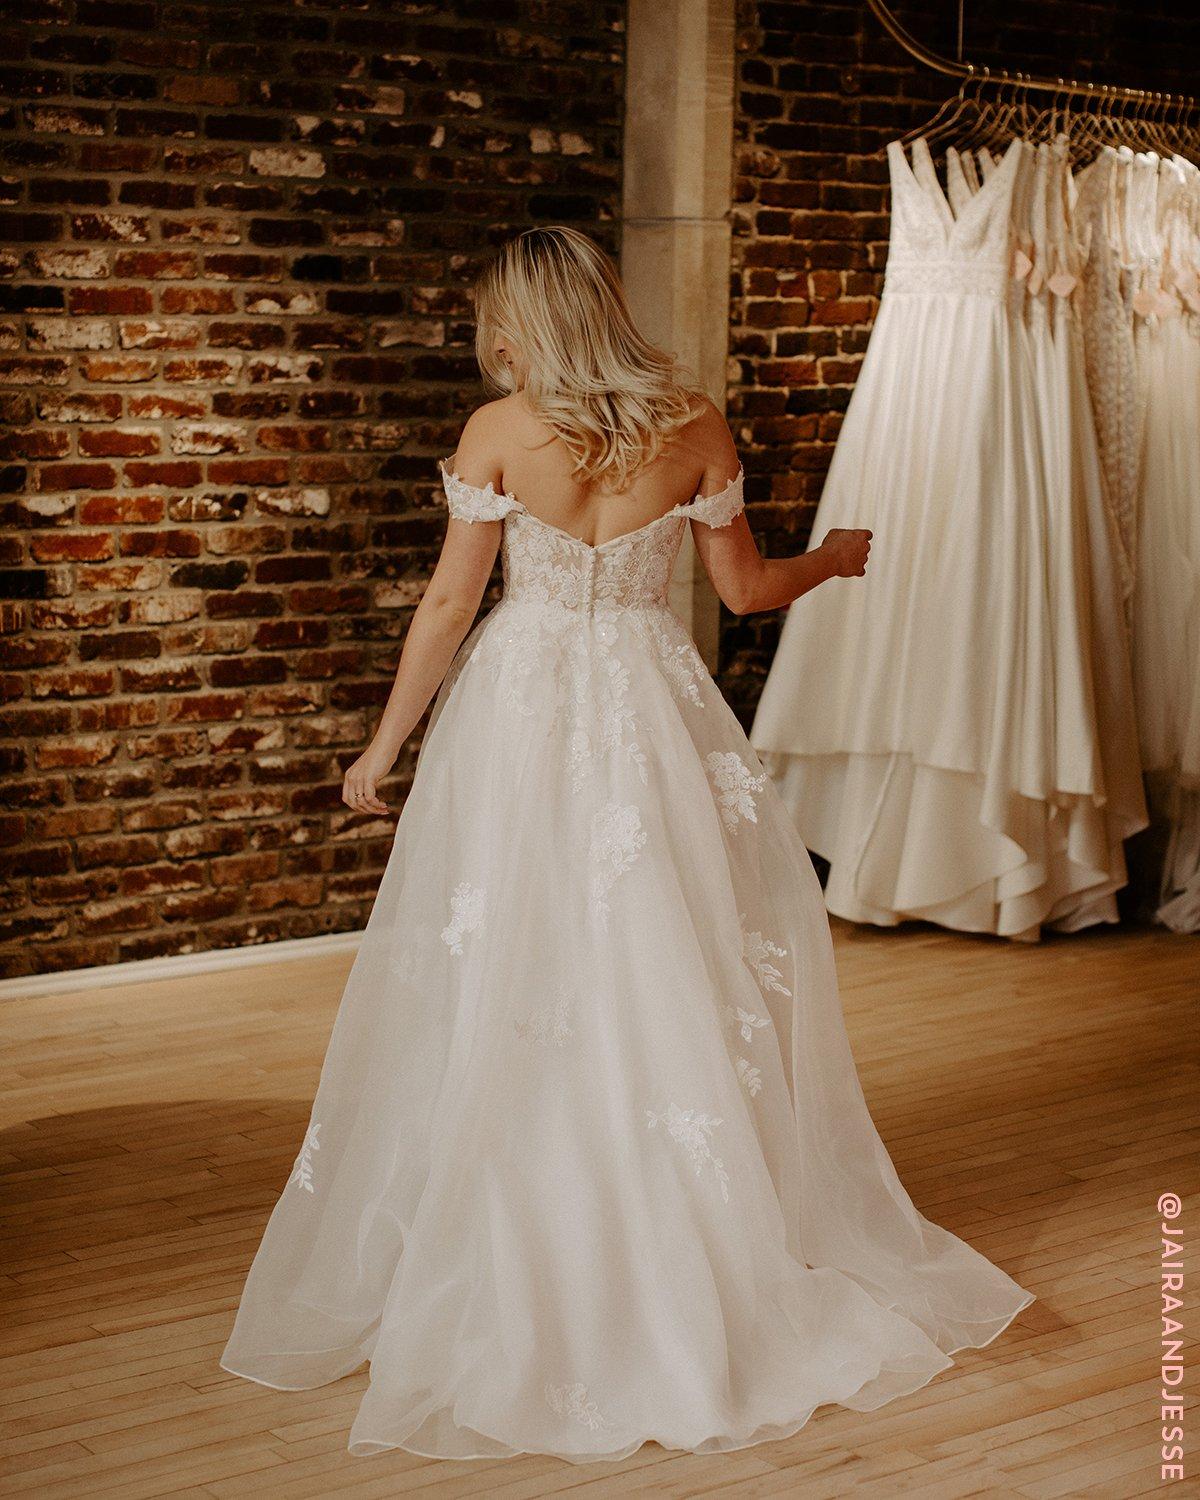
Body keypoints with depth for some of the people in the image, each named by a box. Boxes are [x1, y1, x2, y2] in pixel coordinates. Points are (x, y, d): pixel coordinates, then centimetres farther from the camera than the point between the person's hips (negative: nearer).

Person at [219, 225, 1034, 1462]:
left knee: (504, 1002, 7)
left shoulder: (497, 432, -9)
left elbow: (449, 602, -7)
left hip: (520, 711, -1)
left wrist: (385, 745, 3)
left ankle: (507, 1286, 17)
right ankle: (711, 1275, 19)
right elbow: (744, 589, 4)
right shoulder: (693, 426, -3)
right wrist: (833, 561, 25)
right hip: (653, 710, 2)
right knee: (668, 978, 11)